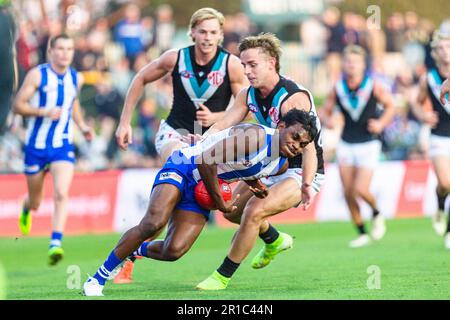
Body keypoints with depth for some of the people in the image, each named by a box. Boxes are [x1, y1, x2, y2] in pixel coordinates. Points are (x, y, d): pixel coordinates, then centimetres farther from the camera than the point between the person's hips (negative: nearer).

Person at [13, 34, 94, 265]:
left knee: (61, 194, -21)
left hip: (63, 146, 2)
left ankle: (56, 244, -25)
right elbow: (18, 105, -9)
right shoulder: (37, 75, -8)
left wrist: (82, 125, 10)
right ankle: (26, 209, 50)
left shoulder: (76, 78, 5)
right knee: (35, 202, 12)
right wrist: (43, 111, -24)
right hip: (36, 145, -2)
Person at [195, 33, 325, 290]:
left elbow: (307, 146, -37)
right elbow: (223, 126, -5)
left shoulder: (293, 98, -27)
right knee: (232, 209, 13)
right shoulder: (248, 95, -2)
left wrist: (306, 185, -52)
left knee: (254, 212, -24)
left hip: (302, 172, -9)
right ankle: (275, 240, 41)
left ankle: (223, 276, -10)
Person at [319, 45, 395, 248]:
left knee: (361, 190, -15)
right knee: (348, 193, 1)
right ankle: (362, 234, 17)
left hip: (368, 145, -3)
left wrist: (381, 123, -12)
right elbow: (325, 111, 6)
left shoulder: (373, 86, -8)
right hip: (346, 145, 3)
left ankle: (376, 214, 18)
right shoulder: (338, 89, -2)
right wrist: (327, 121, -16)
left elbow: (390, 105, 4)